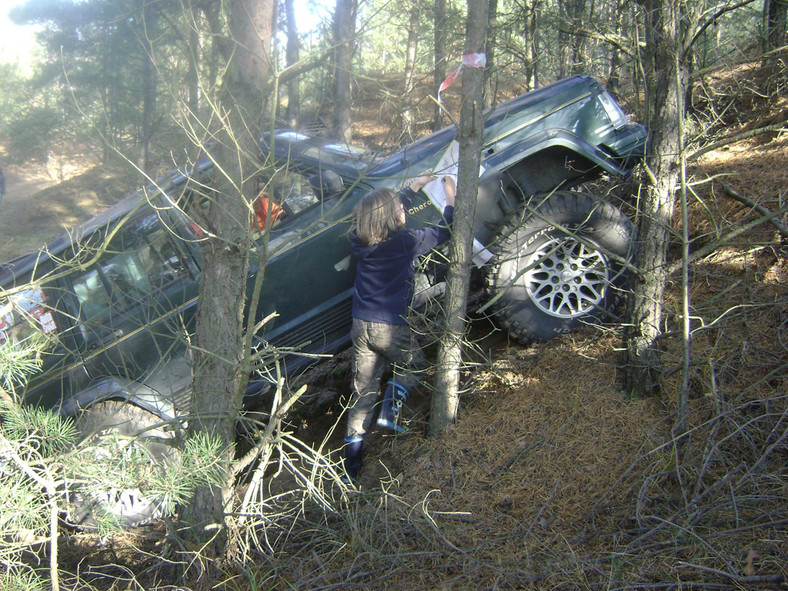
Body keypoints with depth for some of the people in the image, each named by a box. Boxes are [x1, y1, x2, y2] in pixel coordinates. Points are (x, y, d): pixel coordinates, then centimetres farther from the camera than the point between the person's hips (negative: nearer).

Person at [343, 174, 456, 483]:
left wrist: (415, 186, 28)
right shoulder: (404, 242, -15)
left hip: (361, 326, 5)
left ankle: (351, 468, 13)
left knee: (362, 394, 11)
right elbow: (444, 231, -1)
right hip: (391, 328, -5)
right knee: (413, 365, 28)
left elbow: (391, 210, 20)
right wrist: (450, 197, 13)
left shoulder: (359, 241, 2)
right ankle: (390, 412, 10)